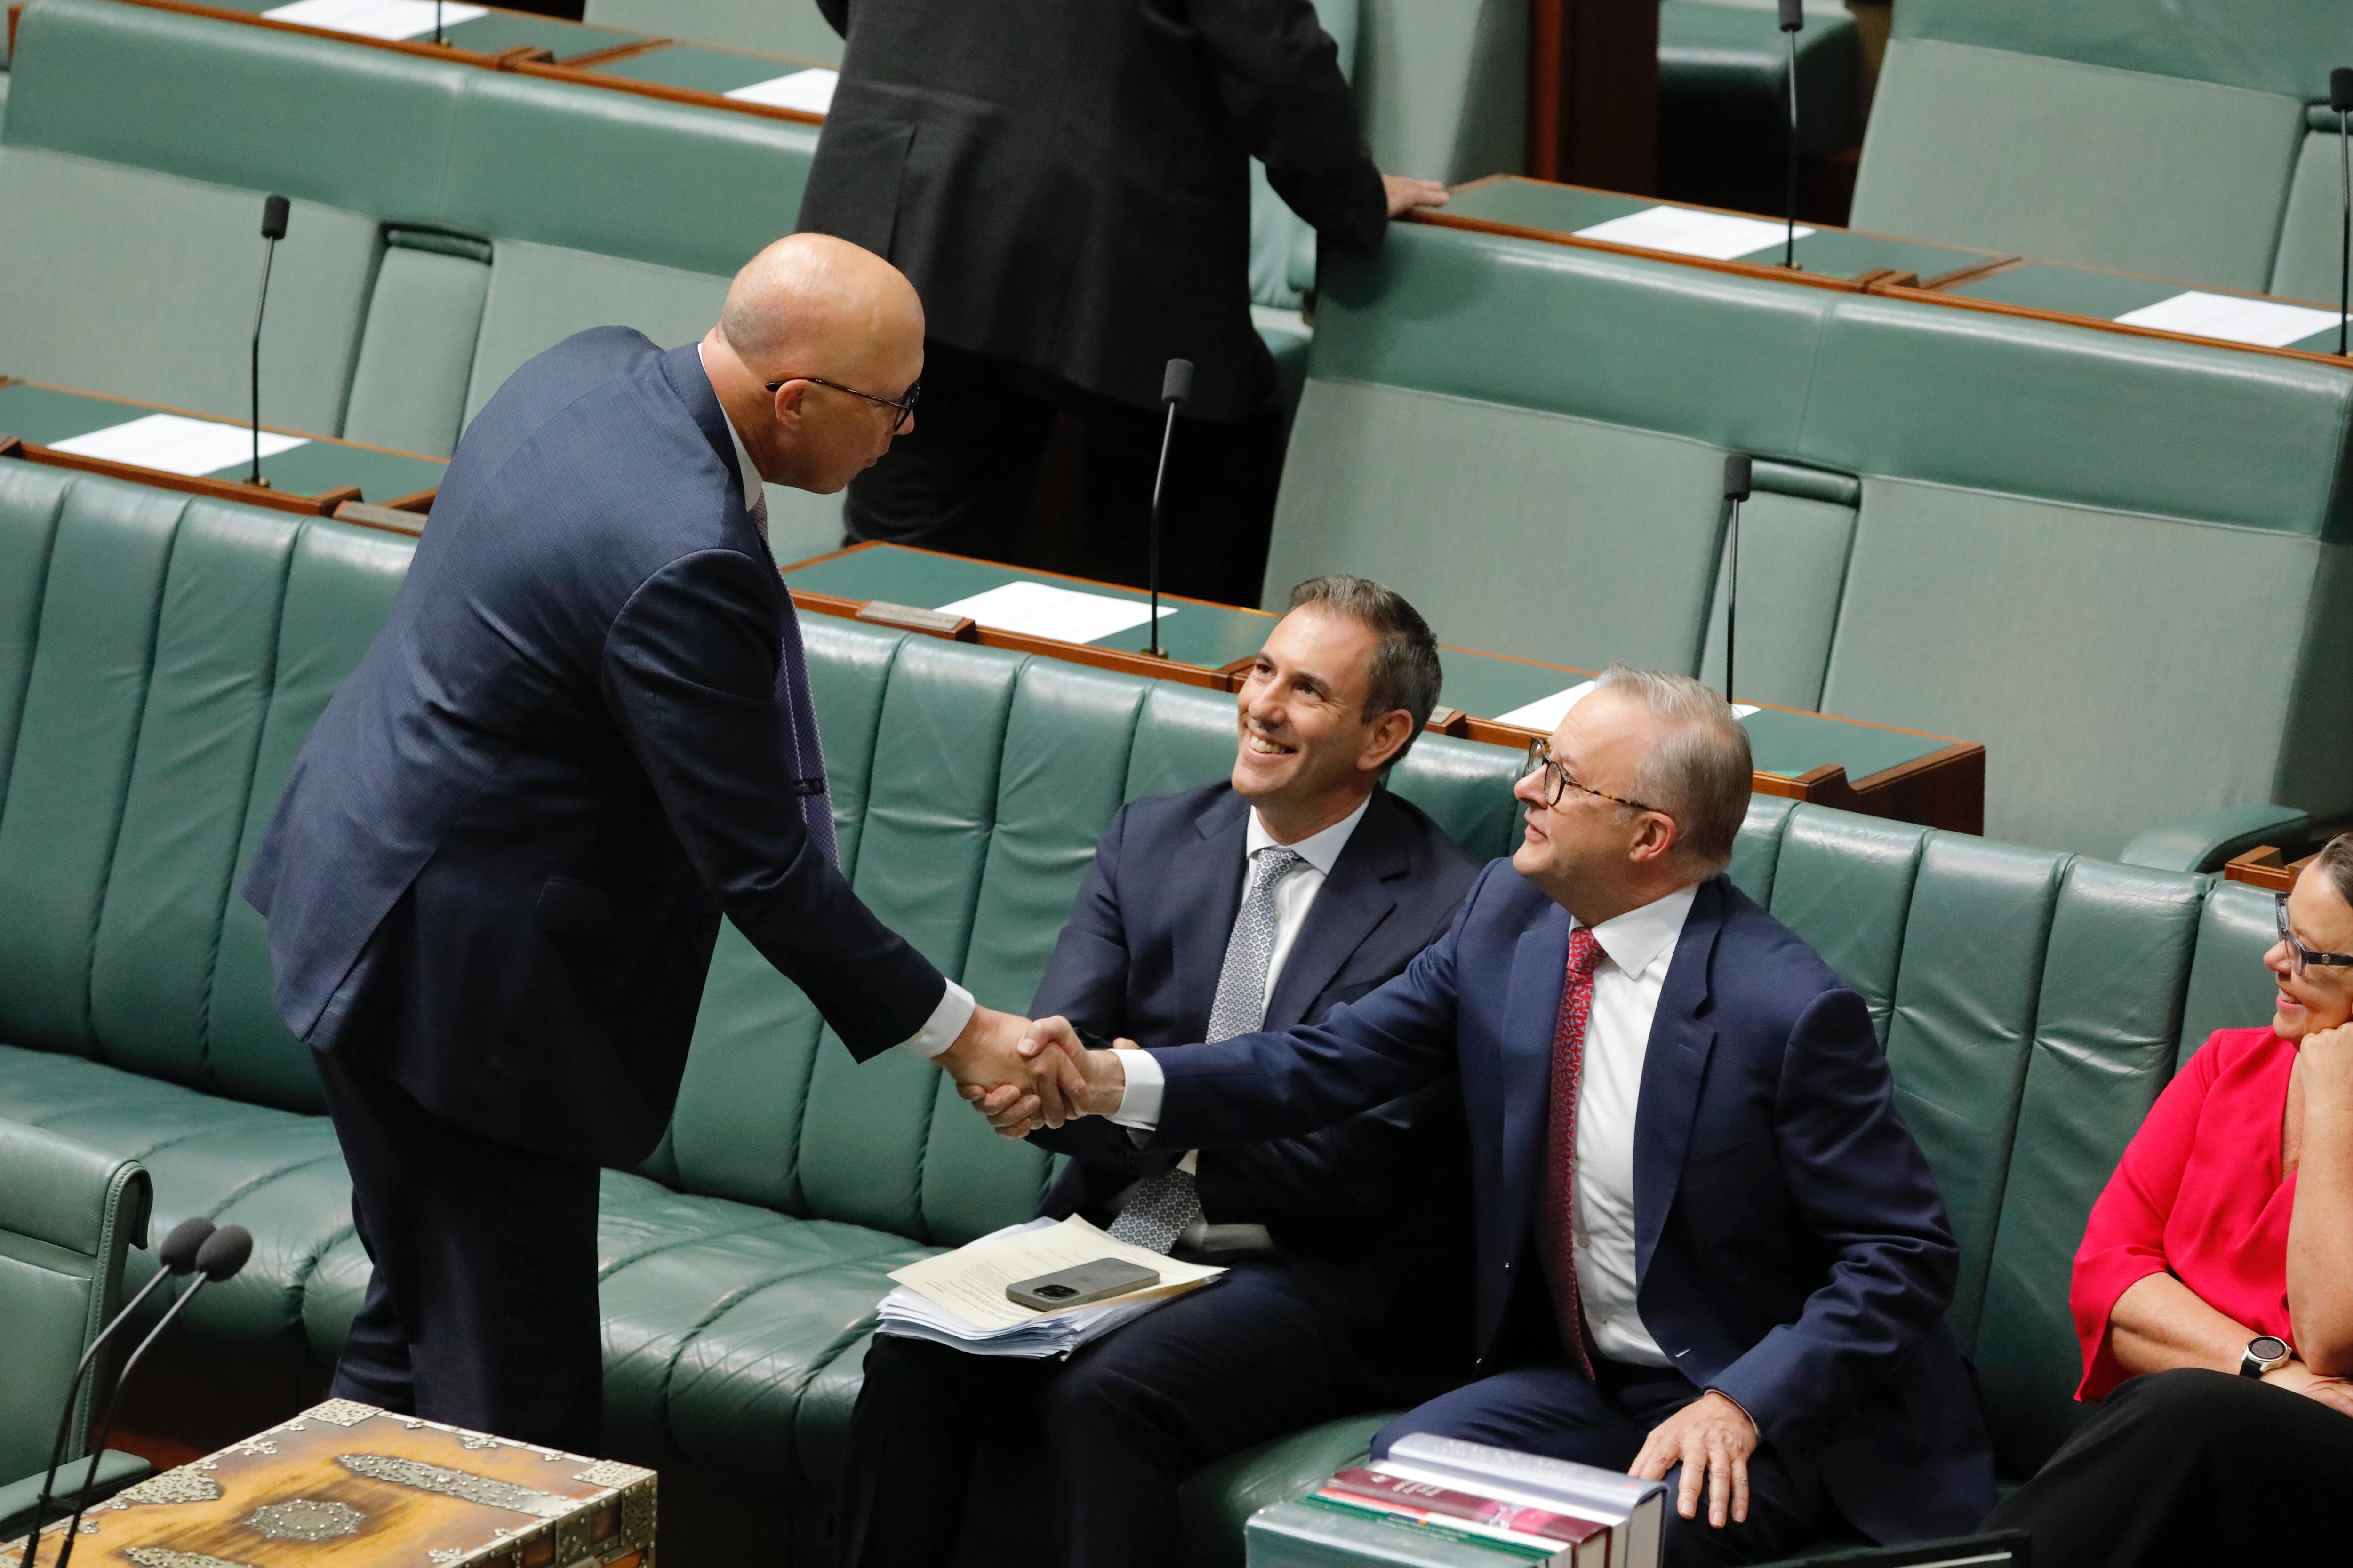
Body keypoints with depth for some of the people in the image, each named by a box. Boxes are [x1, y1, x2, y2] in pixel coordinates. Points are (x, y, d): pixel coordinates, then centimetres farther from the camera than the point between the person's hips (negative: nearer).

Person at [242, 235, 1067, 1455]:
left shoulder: (593, 369, -1)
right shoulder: (685, 565, -29)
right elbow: (761, 872, -22)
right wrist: (956, 1033, -12)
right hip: (457, 976, -10)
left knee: (422, 1328, 21)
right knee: (517, 1401, -3)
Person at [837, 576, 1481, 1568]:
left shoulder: (1449, 911, -7)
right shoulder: (1152, 839, 11)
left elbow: (1342, 1167, -13)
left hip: (1309, 1279, -5)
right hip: (1117, 1236, 5)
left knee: (1102, 1398, -32)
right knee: (915, 1356, -22)